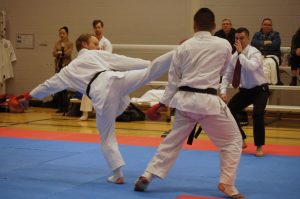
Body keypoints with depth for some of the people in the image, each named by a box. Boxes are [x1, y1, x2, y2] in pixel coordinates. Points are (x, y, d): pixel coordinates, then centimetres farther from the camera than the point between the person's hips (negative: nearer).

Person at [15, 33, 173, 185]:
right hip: (114, 80, -1)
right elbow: (125, 62, 26)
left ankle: (118, 174, 15)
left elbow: (50, 84, 44)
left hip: (102, 94, 1)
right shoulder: (98, 54, 29)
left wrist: (29, 96, 55)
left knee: (107, 137, 14)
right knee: (150, 70, -8)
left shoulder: (70, 69, 35)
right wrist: (150, 64, 30)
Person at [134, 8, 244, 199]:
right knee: (233, 140, 11)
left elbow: (173, 79, 9)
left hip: (184, 99, 4)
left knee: (172, 141, 19)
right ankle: (226, 184, 5)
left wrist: (162, 104, 16)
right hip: (208, 101, -4)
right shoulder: (224, 45, -2)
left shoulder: (184, 47, 5)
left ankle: (147, 176, 19)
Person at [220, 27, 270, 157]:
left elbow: (251, 67, -42)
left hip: (259, 90, -6)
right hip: (245, 91, 6)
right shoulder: (234, 57, -2)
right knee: (229, 111, -1)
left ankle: (259, 146, -5)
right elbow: (227, 75, 7)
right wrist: (223, 91, -5)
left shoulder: (254, 53, -20)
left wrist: (241, 53, -34)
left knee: (257, 114, -26)